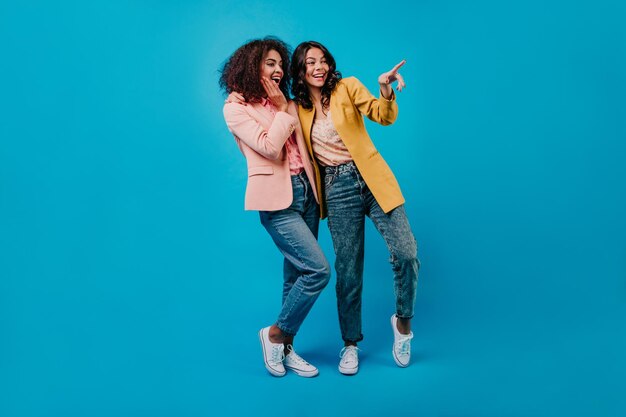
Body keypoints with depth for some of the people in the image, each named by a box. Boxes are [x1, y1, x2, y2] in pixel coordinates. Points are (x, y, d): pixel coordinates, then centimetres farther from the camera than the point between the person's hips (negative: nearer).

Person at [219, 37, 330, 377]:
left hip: (304, 191, 7)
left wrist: (287, 107, 6)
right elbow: (269, 148, -15)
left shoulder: (286, 103, 16)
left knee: (297, 274, 9)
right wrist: (282, 111, -6)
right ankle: (275, 334, 7)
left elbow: (303, 147, 10)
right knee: (318, 270, -14)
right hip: (276, 199, -7)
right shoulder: (236, 108, -2)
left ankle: (285, 347, 24)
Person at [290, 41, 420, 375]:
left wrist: (385, 91, -27)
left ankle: (403, 320, 16)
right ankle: (350, 344, 23)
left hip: (372, 180, -1)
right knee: (348, 271, 4)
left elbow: (384, 117, -10)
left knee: (406, 253, -12)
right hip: (337, 190, 1)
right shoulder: (296, 109, 10)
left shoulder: (347, 87, 4)